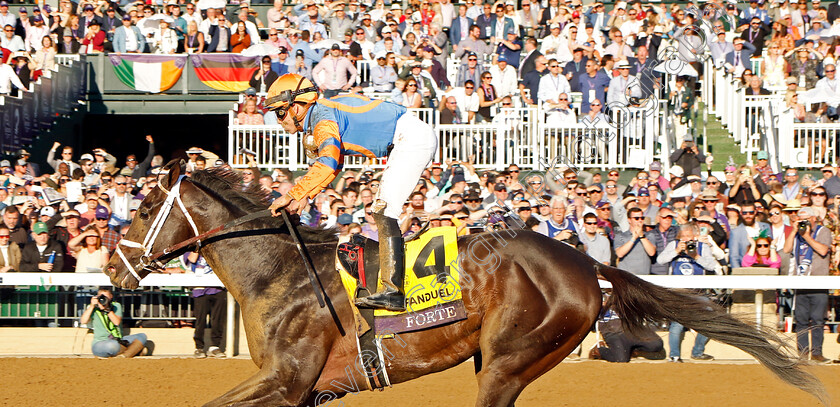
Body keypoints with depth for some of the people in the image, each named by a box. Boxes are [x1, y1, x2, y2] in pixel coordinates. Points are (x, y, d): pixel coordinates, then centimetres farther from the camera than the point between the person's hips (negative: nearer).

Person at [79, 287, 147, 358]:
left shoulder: (116, 306, 8)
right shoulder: (93, 308, 3)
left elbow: (117, 322, -9)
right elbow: (83, 321, -14)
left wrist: (106, 309, -18)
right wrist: (92, 306, -16)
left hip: (118, 341, 4)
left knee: (142, 336, -14)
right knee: (113, 345, -40)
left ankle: (125, 355, -34)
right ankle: (136, 350, -19)